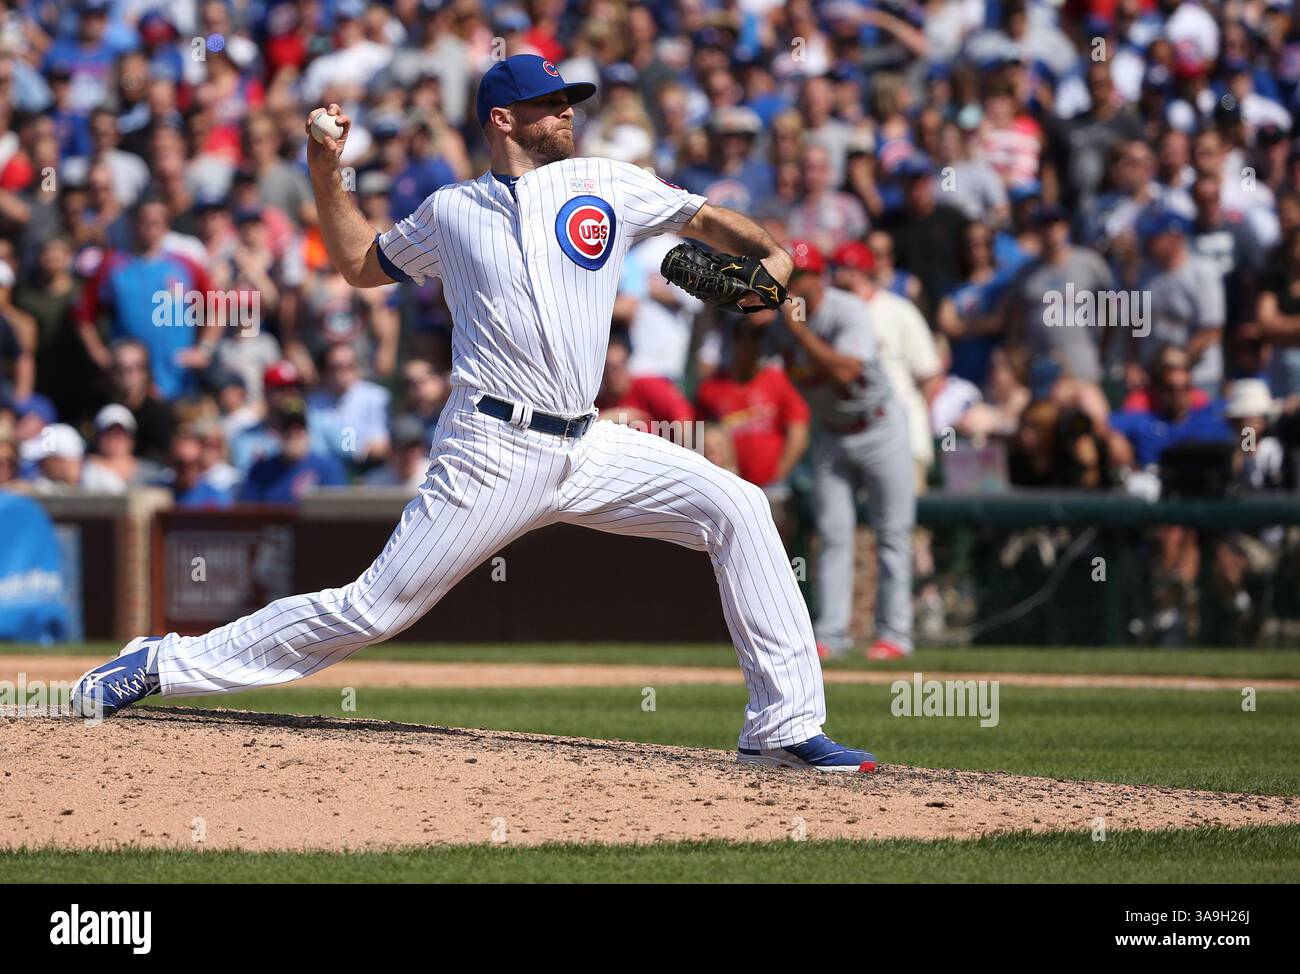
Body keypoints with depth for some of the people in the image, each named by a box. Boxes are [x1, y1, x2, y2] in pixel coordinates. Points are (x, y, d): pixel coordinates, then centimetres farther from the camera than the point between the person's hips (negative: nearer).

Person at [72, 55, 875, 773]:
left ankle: (786, 728, -9)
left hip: (588, 449, 3)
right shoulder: (450, 213, 10)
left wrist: (769, 254, -6)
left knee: (737, 508, -12)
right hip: (494, 450, -3)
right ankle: (170, 665, 3)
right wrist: (328, 175, 13)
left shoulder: (606, 185, 12)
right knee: (377, 607, -8)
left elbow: (707, 219, 14)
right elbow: (363, 265, 25)